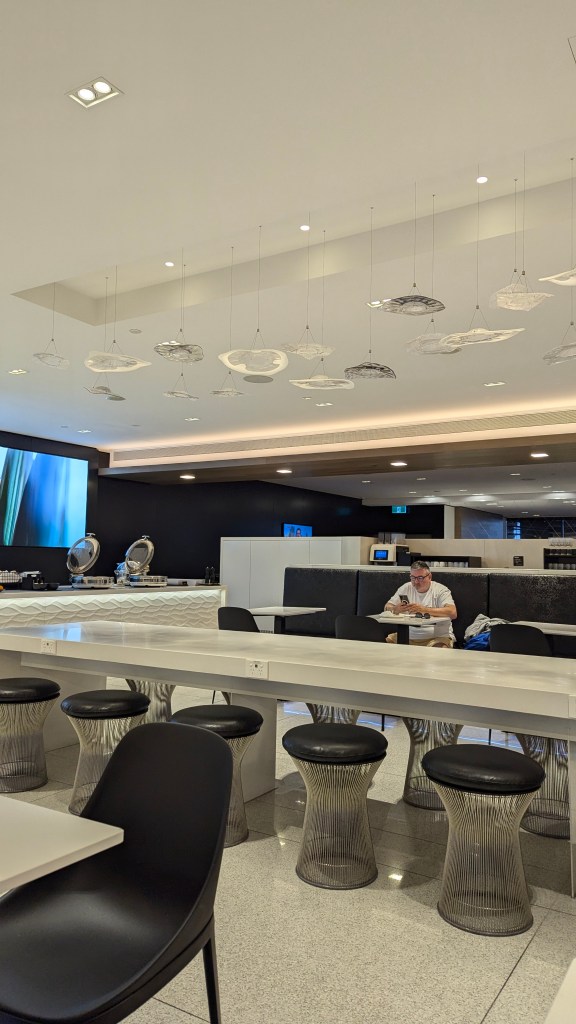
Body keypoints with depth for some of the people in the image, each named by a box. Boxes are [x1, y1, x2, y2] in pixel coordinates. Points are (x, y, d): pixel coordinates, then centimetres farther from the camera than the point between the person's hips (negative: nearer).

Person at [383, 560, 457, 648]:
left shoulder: (440, 590, -1)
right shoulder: (406, 588, 12)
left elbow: (453, 613, -18)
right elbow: (387, 608, 11)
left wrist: (424, 609, -27)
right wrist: (396, 609, -15)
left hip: (437, 637, -4)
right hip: (409, 636, 4)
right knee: (386, 641, -15)